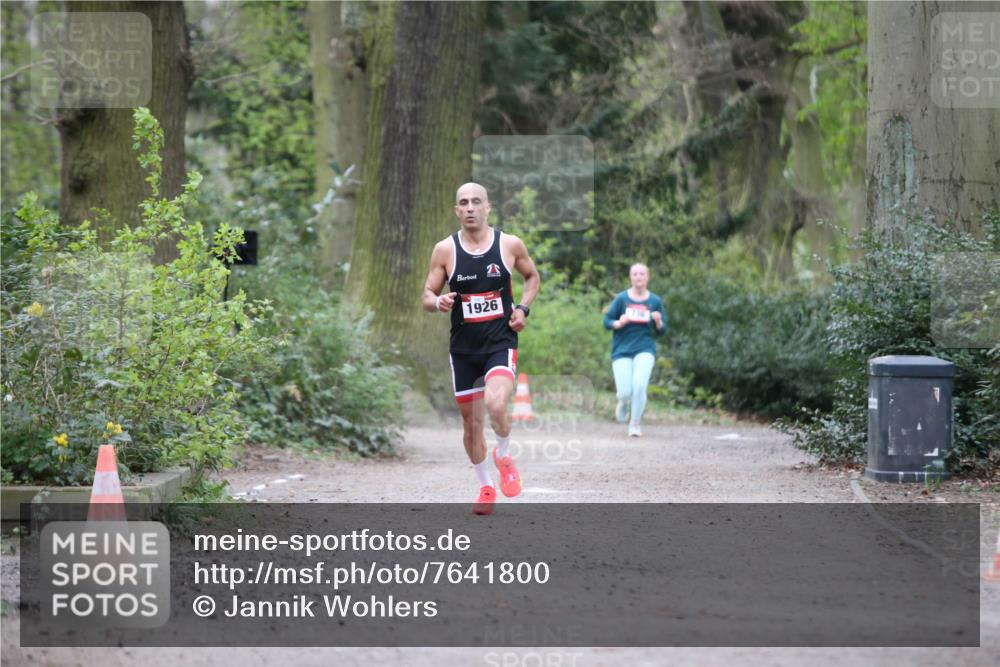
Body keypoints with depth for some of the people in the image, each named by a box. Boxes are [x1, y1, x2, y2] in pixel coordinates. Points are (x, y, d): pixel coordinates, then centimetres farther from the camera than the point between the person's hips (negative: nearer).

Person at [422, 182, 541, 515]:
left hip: (501, 343, -2)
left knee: (496, 404, -27)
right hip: (463, 348, 2)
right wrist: (439, 302, -20)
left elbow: (533, 277, 16)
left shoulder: (510, 245, -2)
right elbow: (427, 296, 3)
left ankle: (504, 456, 4)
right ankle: (486, 488, 28)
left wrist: (523, 308, -1)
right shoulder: (445, 250, -2)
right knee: (471, 422, 8)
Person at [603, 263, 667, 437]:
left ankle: (635, 423, 0)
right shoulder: (621, 299, 0)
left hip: (645, 349, 0)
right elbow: (607, 321, 4)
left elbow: (662, 331, 8)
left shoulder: (655, 301, 3)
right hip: (622, 350, 0)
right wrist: (619, 323, -17)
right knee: (625, 392, -8)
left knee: (639, 385, -21)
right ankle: (624, 403, 32)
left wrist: (658, 322, -14)